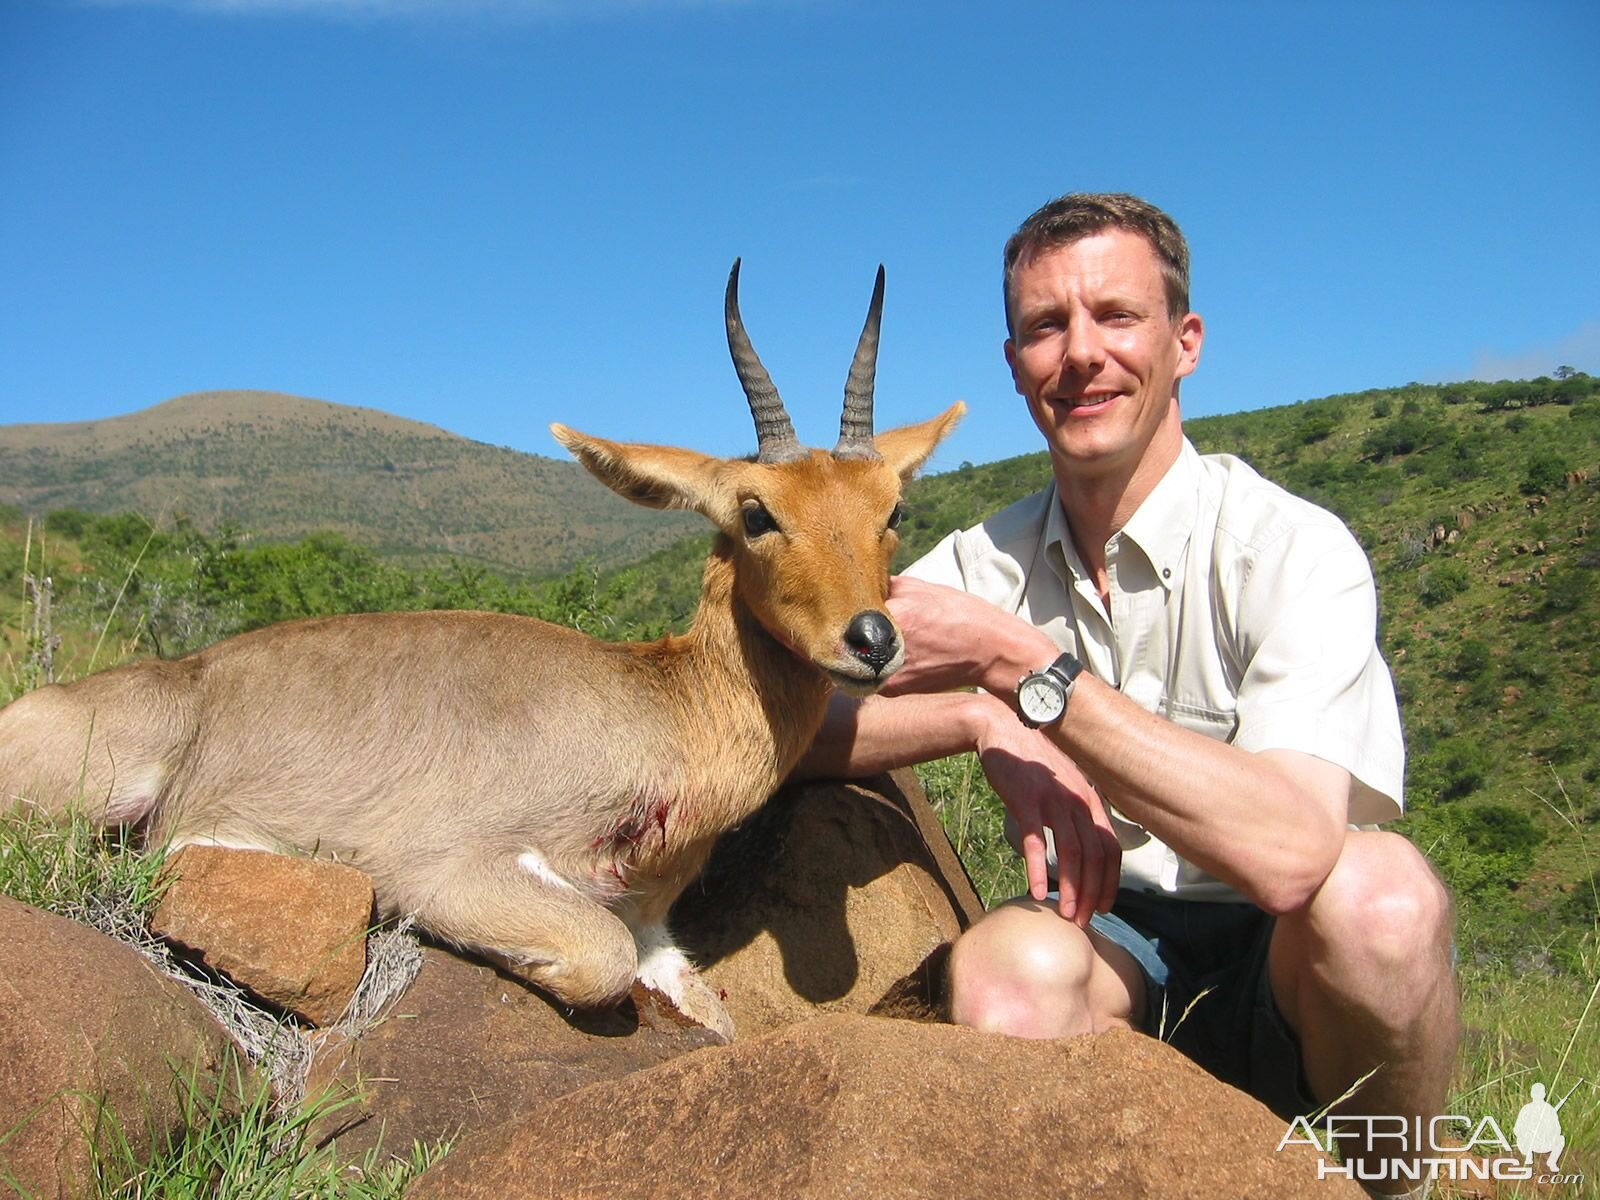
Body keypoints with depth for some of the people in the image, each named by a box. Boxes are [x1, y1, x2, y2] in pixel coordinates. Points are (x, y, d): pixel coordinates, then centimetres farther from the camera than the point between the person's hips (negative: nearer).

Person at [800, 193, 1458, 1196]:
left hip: (1294, 973, -1)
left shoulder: (1293, 550, -15)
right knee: (1010, 964, -32)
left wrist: (1018, 667, -29)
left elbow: (1288, 852, -31)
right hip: (1109, 942, 2)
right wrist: (983, 718, -25)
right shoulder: (988, 564, -2)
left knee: (1377, 889, -34)